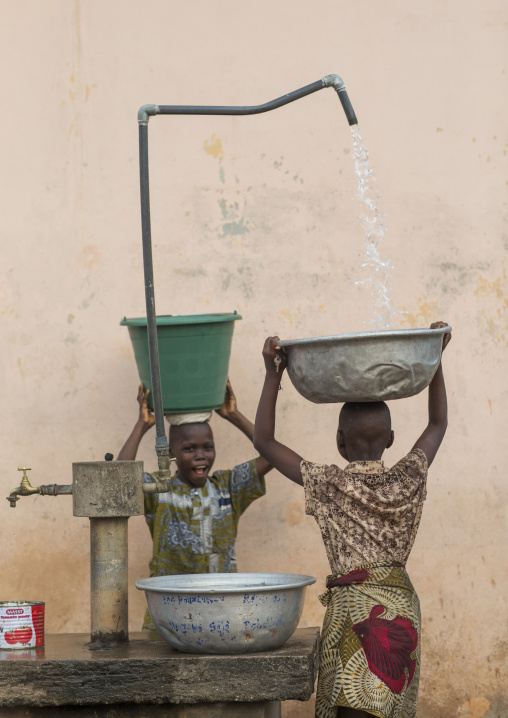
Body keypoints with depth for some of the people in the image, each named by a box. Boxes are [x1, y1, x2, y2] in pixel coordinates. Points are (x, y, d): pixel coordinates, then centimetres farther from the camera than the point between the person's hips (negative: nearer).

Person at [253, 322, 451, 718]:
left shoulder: (331, 485, -6)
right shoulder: (409, 479, 2)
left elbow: (264, 441, 1)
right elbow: (438, 424, 19)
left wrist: (273, 374, 1)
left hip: (352, 607, -4)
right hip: (403, 606, 4)